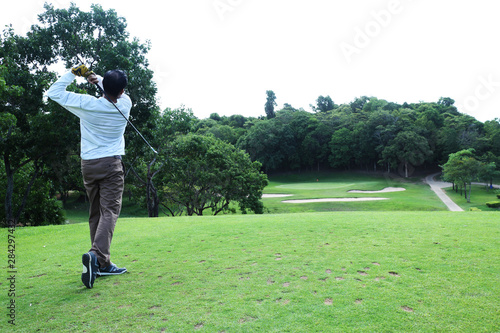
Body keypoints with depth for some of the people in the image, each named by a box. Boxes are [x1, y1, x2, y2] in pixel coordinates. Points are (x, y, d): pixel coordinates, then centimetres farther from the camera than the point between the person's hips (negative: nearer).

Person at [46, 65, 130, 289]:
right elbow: (118, 93, 20)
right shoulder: (125, 105, -4)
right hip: (111, 164, -2)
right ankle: (97, 255, -29)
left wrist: (73, 74, 10)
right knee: (109, 211, -7)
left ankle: (102, 264, 15)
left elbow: (54, 92, 6)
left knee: (95, 213, 11)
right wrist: (97, 79, 13)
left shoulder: (87, 104, -7)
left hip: (88, 165, 2)